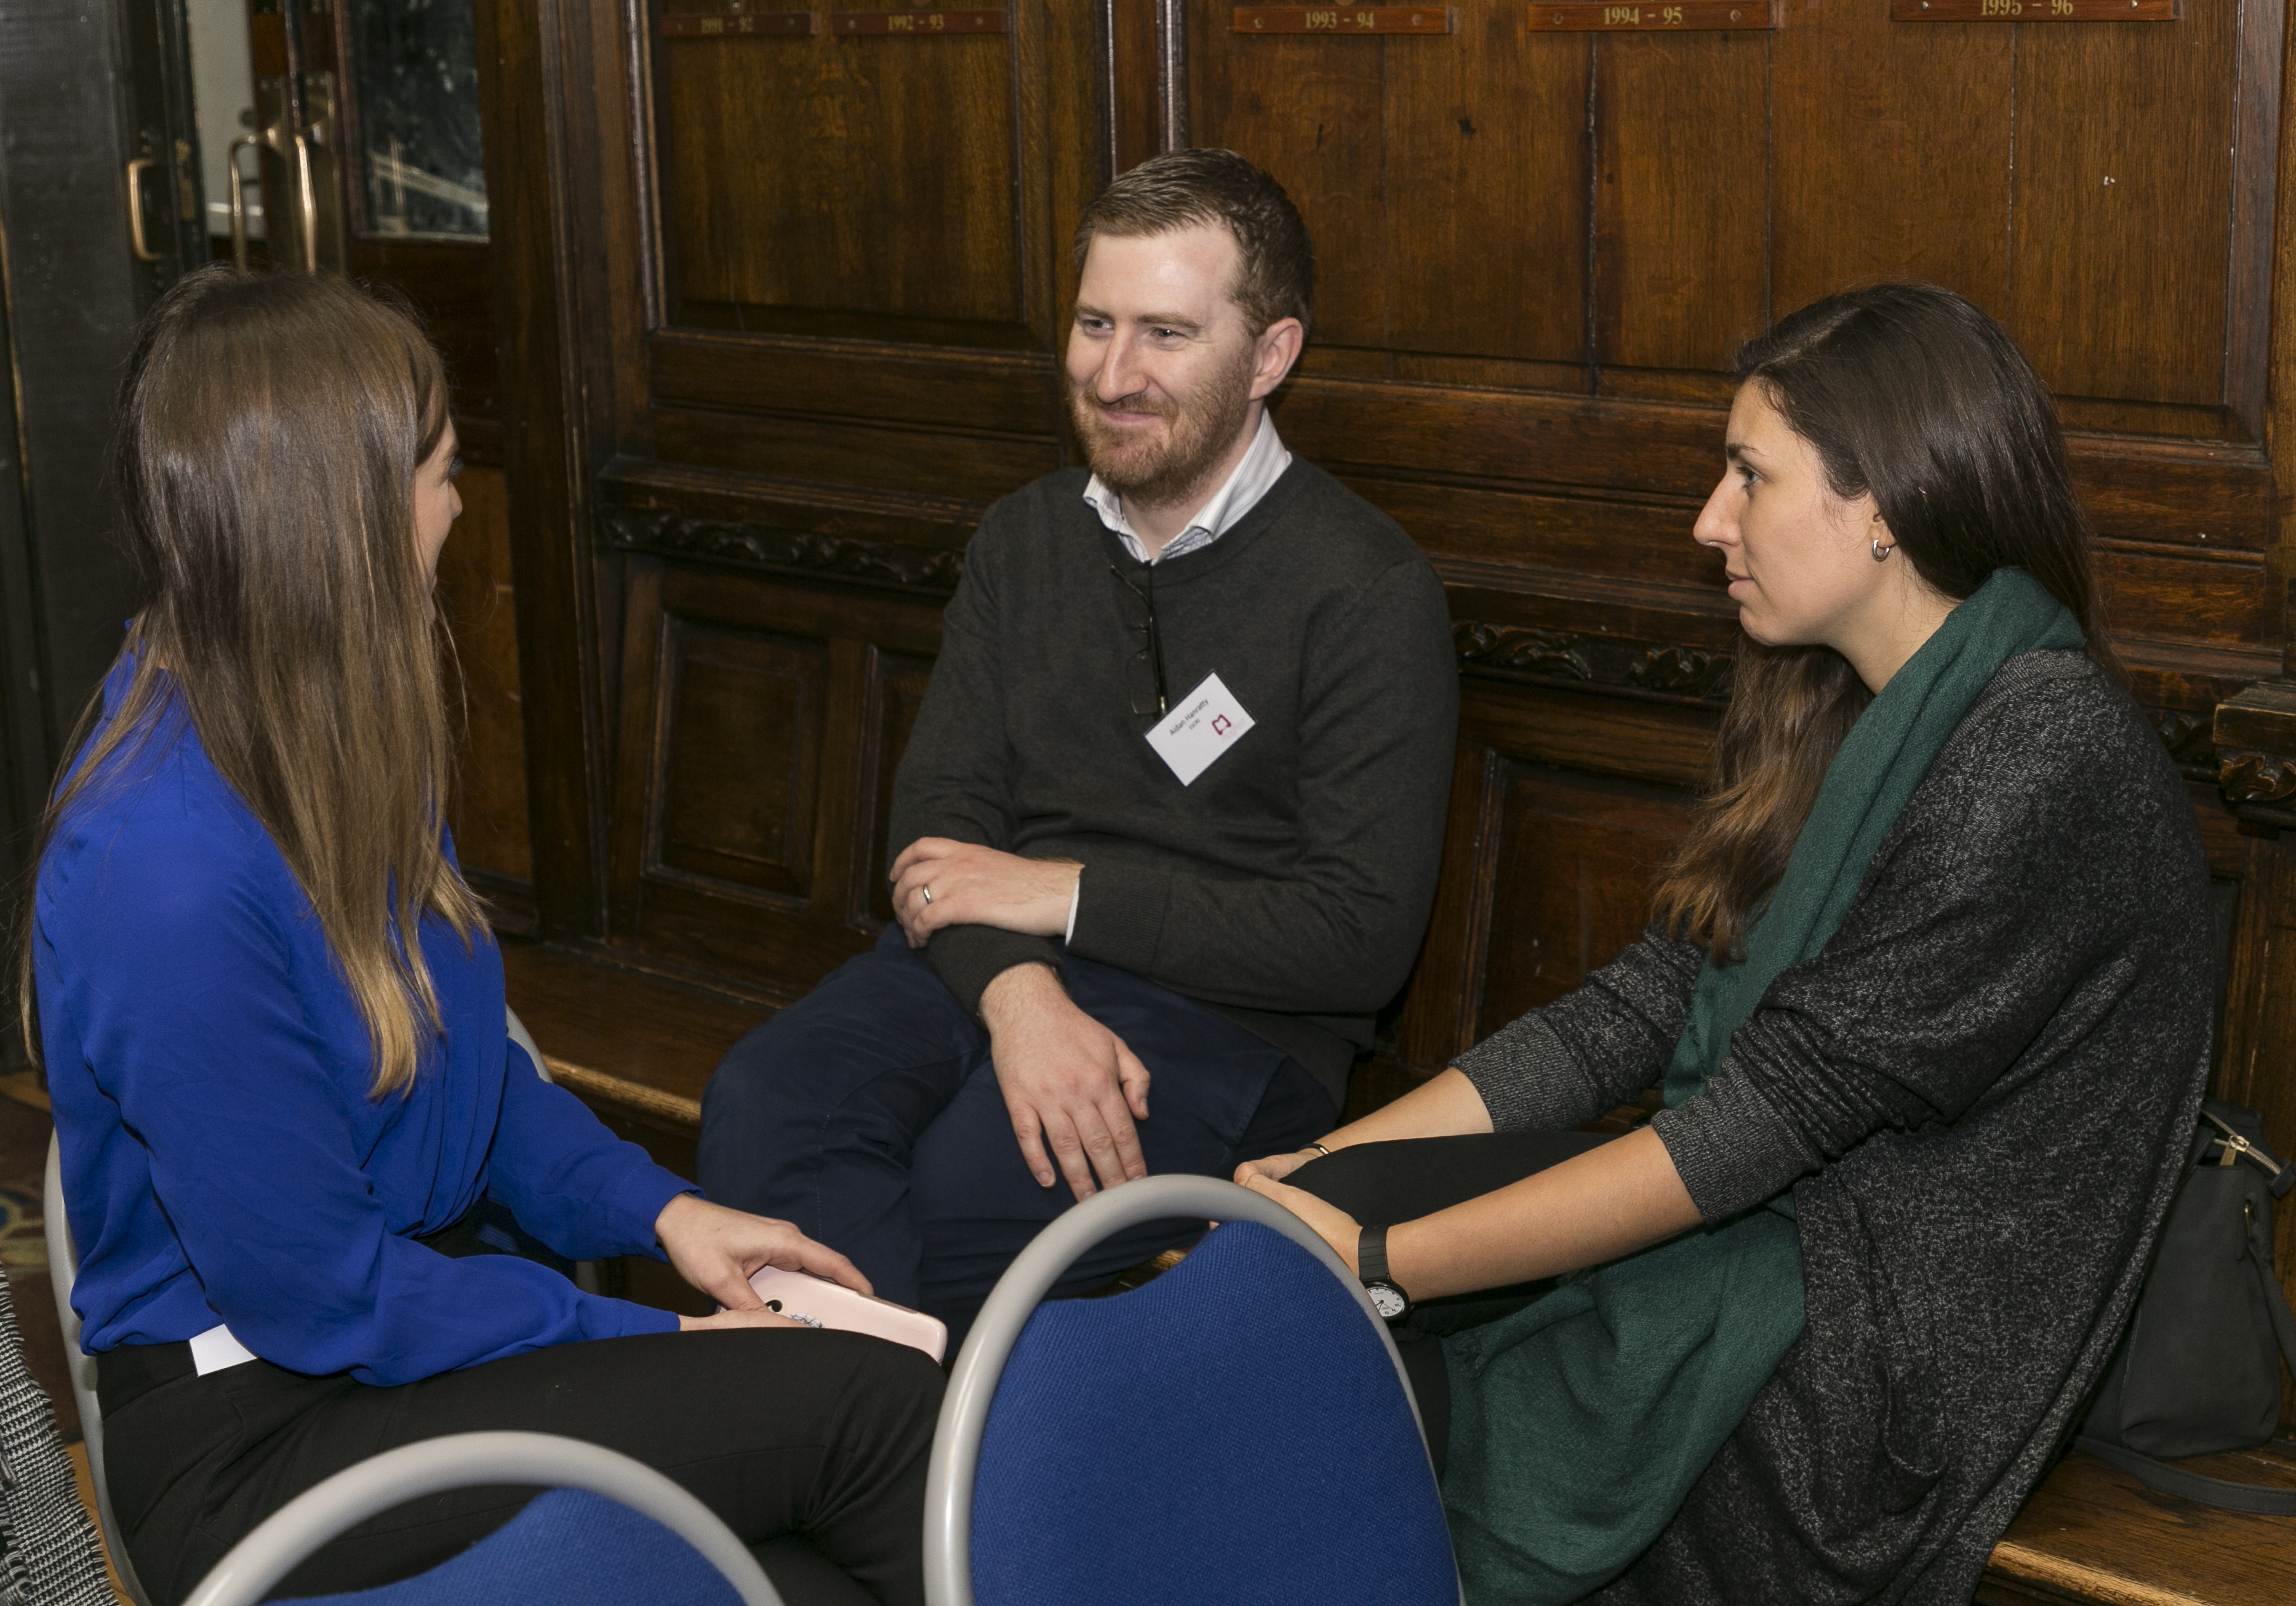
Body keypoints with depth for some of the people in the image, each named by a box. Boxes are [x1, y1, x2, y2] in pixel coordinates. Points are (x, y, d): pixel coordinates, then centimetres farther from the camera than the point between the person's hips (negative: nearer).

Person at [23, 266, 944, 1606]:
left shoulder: (312, 743, 4)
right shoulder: (172, 878, -26)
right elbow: (318, 1296, -20)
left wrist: (657, 1208, 2)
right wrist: (651, 1341, -12)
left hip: (427, 1270, 8)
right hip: (261, 1440, -8)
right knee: (875, 1406, -19)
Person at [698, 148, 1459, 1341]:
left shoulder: (1367, 591, -5)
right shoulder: (1024, 538, 14)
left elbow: (1361, 937, -11)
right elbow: (939, 805, 7)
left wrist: (1059, 893, -9)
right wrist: (1018, 989, -16)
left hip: (1232, 1013, -5)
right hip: (991, 963, 5)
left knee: (964, 1187, -33)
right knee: (760, 1108, -26)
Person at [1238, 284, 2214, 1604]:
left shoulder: (2049, 764, -20)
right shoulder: (1844, 715, 10)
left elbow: (1775, 1113, -22)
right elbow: (1643, 1008, 5)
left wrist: (1385, 1256, -21)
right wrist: (1322, 1168, -5)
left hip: (1888, 1351, -8)